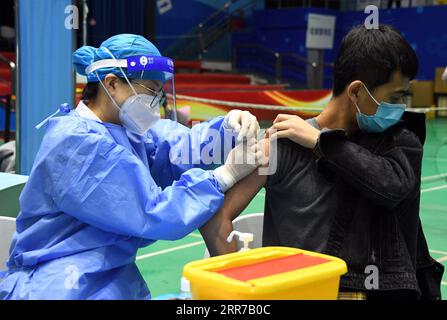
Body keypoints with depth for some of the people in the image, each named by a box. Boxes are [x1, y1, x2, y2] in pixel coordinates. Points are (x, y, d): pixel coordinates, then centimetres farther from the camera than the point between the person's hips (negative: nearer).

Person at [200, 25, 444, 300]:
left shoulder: (401, 141, 4)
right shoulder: (284, 145, -6)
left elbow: (395, 185, -16)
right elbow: (216, 219, -7)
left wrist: (321, 141, -11)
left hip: (386, 290, 2)